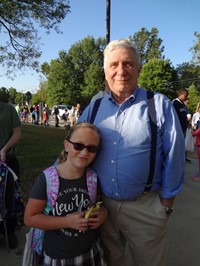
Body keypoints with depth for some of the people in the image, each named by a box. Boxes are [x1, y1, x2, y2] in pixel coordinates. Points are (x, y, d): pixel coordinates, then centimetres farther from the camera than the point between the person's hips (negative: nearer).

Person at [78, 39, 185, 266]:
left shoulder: (160, 105, -10)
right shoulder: (94, 108, 1)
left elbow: (173, 158, -7)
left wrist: (166, 202, -4)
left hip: (145, 207, -2)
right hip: (101, 204, 3)